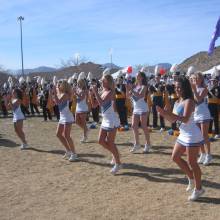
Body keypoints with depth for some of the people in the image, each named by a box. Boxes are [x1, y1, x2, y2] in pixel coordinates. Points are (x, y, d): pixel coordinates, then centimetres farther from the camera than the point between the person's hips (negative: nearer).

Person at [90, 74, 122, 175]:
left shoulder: (110, 92, -16)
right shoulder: (103, 92, 10)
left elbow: (101, 103, -31)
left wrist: (95, 92, -24)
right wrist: (92, 94, 0)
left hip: (112, 121, -9)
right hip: (105, 120, 9)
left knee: (110, 143, -3)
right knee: (101, 141, 10)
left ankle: (118, 163, 9)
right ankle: (115, 155, 29)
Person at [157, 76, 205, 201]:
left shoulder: (189, 101, -17)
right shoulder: (178, 102, 9)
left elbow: (185, 119, -28)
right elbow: (172, 119, 11)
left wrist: (169, 113, -32)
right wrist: (164, 113, -7)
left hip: (193, 136, -9)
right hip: (183, 135, 9)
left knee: (192, 162, -1)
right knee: (175, 157, 13)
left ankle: (199, 189, 15)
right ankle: (191, 178, 29)